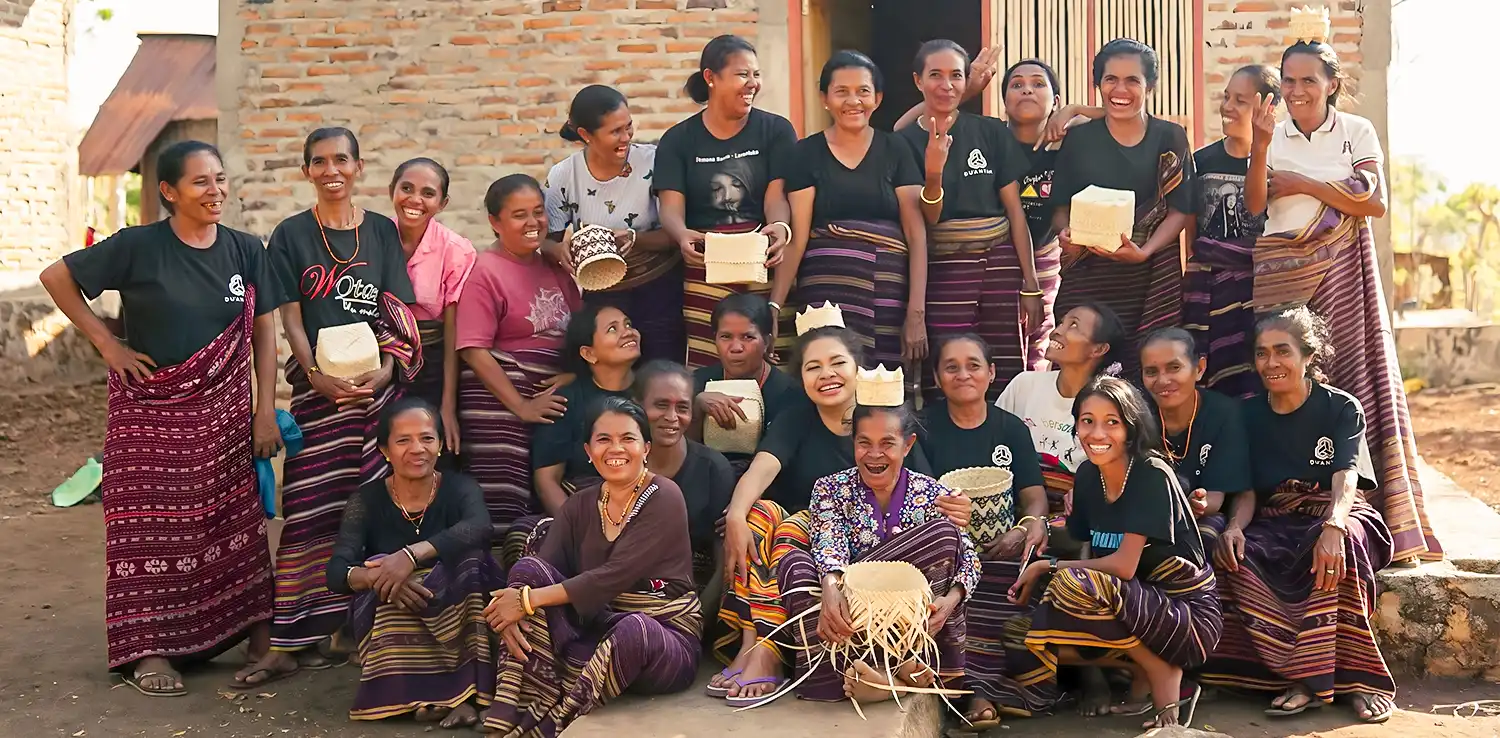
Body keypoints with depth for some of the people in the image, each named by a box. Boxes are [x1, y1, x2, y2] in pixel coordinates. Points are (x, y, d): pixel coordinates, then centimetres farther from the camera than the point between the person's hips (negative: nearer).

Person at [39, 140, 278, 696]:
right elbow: (56, 277, -1)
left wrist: (266, 410, -1)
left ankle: (260, 638, 12)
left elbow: (264, 334, 5)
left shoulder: (245, 251, 2)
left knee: (234, 519, 4)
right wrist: (106, 344, -6)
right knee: (152, 525, 0)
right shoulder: (138, 247, -8)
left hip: (222, 412, 3)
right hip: (150, 409, -2)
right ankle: (149, 652, 8)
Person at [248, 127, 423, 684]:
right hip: (319, 382, -1)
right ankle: (292, 641, -4)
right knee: (311, 509, -6)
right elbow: (290, 319, 2)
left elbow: (397, 313, 6)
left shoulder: (382, 232, 11)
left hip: (379, 380, 1)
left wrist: (386, 370, -10)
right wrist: (316, 375, -13)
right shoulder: (291, 235, 8)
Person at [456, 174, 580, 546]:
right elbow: (475, 351, -13)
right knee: (505, 513, -7)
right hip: (500, 403, -7)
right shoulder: (485, 271, -8)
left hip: (555, 400, 7)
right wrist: (521, 406, -17)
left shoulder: (554, 267, 13)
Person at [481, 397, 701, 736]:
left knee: (634, 629, -41)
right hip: (597, 631, 5)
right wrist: (507, 609, -28)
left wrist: (530, 600, -24)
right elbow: (539, 569, -6)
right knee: (529, 569, -14)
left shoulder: (664, 499, -11)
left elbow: (615, 576, -22)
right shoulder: (579, 507, 7)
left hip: (664, 638, -5)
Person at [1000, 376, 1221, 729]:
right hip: (1132, 607, 7)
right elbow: (1091, 557, 5)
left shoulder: (1152, 475, -18)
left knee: (1072, 585, -30)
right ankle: (1141, 668, 3)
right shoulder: (1087, 475, 3)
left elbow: (1123, 566, -22)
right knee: (1024, 637, -9)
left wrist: (1049, 566, -13)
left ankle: (1163, 674, -10)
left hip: (1188, 614, -7)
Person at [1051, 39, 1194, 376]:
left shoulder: (1170, 138, 4)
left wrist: (1145, 251, -15)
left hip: (1153, 275, 0)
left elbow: (1181, 209, 1)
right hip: (1087, 275, 0)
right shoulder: (1078, 139, 5)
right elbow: (1061, 205, 10)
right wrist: (1066, 233, -13)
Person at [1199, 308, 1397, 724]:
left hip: (1338, 515, -3)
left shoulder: (1342, 408, -2)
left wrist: (1332, 527, -40)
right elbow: (1246, 492, 6)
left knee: (1335, 548, -39)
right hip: (1276, 523, 3)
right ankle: (1307, 678, -31)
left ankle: (1360, 678, -29)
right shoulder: (1249, 415, 9)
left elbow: (1346, 479, -18)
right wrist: (1235, 527, -19)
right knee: (1237, 555, -30)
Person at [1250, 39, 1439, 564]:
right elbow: (1253, 206, -5)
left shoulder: (1357, 132, 4)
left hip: (1341, 272, -1)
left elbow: (1375, 203, -6)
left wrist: (1304, 184, -8)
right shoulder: (1273, 137, 7)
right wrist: (1259, 151, -19)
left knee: (1353, 374, -5)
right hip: (1282, 273, 1)